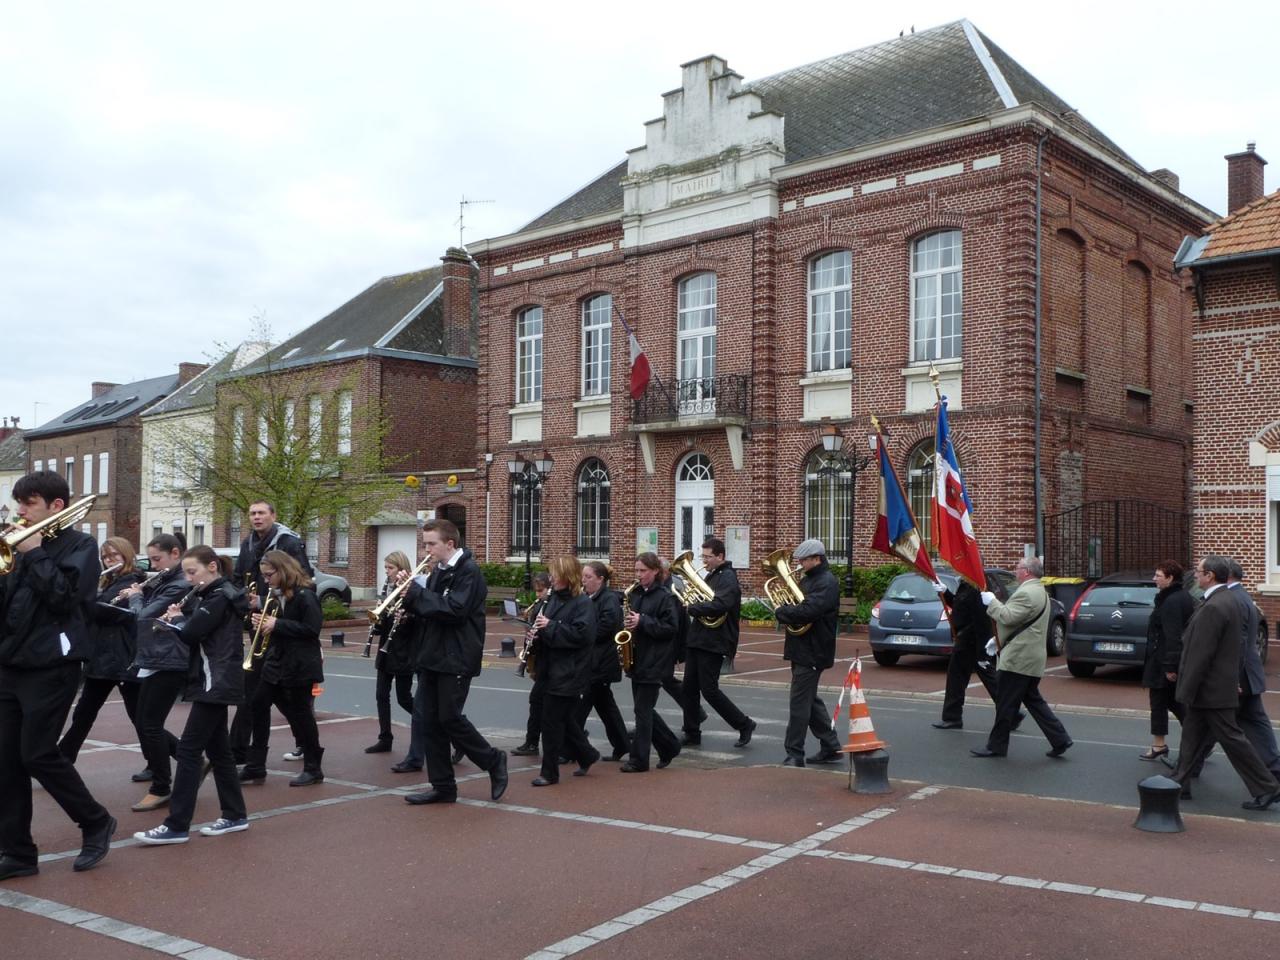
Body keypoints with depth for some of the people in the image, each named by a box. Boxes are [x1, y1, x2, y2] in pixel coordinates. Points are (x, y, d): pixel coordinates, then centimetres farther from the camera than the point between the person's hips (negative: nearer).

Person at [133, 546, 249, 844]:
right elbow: (193, 633, 15)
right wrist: (178, 618, -4)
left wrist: (176, 619, 0)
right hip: (213, 682, 10)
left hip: (215, 682, -10)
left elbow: (190, 633, -20)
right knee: (217, 749, 12)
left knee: (188, 749, -9)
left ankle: (177, 826, -8)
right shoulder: (209, 596, 16)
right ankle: (235, 815, 19)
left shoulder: (220, 597, -14)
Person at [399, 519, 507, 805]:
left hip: (456, 659, -8)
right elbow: (428, 608, 16)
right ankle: (443, 787, 14)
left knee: (450, 718, -8)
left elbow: (454, 610, -23)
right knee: (430, 721, 6)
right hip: (432, 657, 8)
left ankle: (494, 762, 13)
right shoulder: (438, 571, 13)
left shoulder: (469, 571, -12)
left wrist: (416, 592, -18)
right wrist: (410, 592, -3)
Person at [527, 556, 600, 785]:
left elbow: (582, 634, -24)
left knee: (552, 720, -4)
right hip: (552, 670, 8)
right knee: (562, 718, 16)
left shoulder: (583, 603, -13)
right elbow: (548, 632, 22)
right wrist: (537, 631, -2)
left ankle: (549, 772, 7)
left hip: (569, 673, -8)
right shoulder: (554, 599, 11)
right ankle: (586, 755, 34)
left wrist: (550, 626, -23)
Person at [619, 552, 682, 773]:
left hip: (654, 662, -7)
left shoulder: (665, 597, -9)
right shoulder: (634, 593, 10)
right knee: (644, 709, 12)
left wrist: (642, 621, -20)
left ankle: (639, 760, 3)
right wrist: (627, 621, -1)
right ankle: (669, 747, 29)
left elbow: (671, 628, -15)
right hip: (637, 660, 7)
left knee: (642, 710, -4)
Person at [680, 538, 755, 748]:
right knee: (690, 687, 8)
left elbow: (720, 605, -28)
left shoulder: (728, 578, -13)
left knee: (709, 690, -6)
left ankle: (744, 725, 8)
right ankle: (692, 733, 16)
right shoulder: (711, 576, 16)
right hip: (697, 640, 9)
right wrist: (693, 604, 1)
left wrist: (692, 608, -18)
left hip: (713, 643, -9)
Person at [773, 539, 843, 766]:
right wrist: (785, 609, -3)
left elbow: (807, 611, -28)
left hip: (812, 652, -10)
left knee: (800, 703, -6)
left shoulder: (826, 583, -16)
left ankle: (795, 755, 0)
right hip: (801, 650, 10)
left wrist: (781, 612, -14)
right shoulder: (809, 579, 16)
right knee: (810, 700, 16)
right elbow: (798, 605, 19)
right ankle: (830, 748, 24)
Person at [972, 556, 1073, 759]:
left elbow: (1008, 617, -24)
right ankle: (1060, 740, 12)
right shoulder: (1040, 591, 17)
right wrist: (998, 640, 22)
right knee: (1033, 700, 15)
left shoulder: (1027, 593, -19)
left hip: (1018, 659, -10)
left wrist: (991, 602, -10)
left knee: (1005, 704, -1)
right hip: (1030, 659, 10)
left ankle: (996, 746, 6)